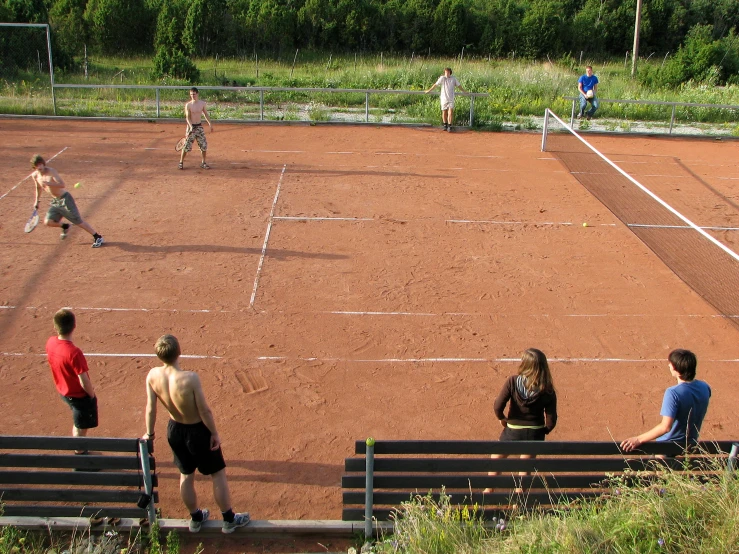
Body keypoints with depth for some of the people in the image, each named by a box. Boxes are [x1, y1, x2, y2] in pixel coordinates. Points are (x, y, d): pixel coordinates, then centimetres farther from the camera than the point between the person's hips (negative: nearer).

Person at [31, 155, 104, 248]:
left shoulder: (51, 171, -18)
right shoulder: (35, 175, 3)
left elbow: (62, 185, -29)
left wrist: (48, 183, -37)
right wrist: (36, 200, 26)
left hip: (65, 199, -7)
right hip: (55, 201, 7)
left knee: (78, 221, -6)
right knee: (48, 222, -7)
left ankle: (98, 238, 4)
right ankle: (64, 226, 24)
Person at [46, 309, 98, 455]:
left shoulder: (50, 343, -12)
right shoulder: (74, 353, -35)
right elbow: (84, 382, -28)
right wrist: (92, 395, -7)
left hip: (64, 391, 7)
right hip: (80, 395, -7)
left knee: (78, 425, 28)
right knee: (81, 428, 14)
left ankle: (80, 451, 45)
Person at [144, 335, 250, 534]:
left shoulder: (153, 376, -17)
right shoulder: (190, 378, -32)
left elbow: (150, 408, -7)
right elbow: (204, 410, -23)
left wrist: (149, 433, 9)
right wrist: (215, 433, -8)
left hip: (174, 430, 5)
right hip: (198, 431, -5)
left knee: (186, 475, 23)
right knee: (218, 474, 14)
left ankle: (195, 518, 41)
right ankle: (229, 519, 27)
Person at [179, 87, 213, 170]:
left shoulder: (202, 103, 2)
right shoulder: (188, 105, -8)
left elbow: (205, 114, 14)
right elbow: (187, 117, -14)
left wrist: (209, 123, 11)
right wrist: (191, 126, -29)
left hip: (199, 126, 3)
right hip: (191, 126, -3)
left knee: (204, 145, 1)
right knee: (187, 145, -4)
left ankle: (203, 163, 15)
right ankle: (181, 162, 9)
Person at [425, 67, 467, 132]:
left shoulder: (454, 79, 4)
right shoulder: (442, 78, -2)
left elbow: (459, 85, 17)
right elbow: (435, 84, 1)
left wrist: (464, 91, 28)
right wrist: (429, 90, 3)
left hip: (451, 99, 0)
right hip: (444, 98, 0)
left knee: (450, 113, -11)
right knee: (444, 113, 8)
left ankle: (449, 126, -8)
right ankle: (445, 125, 24)